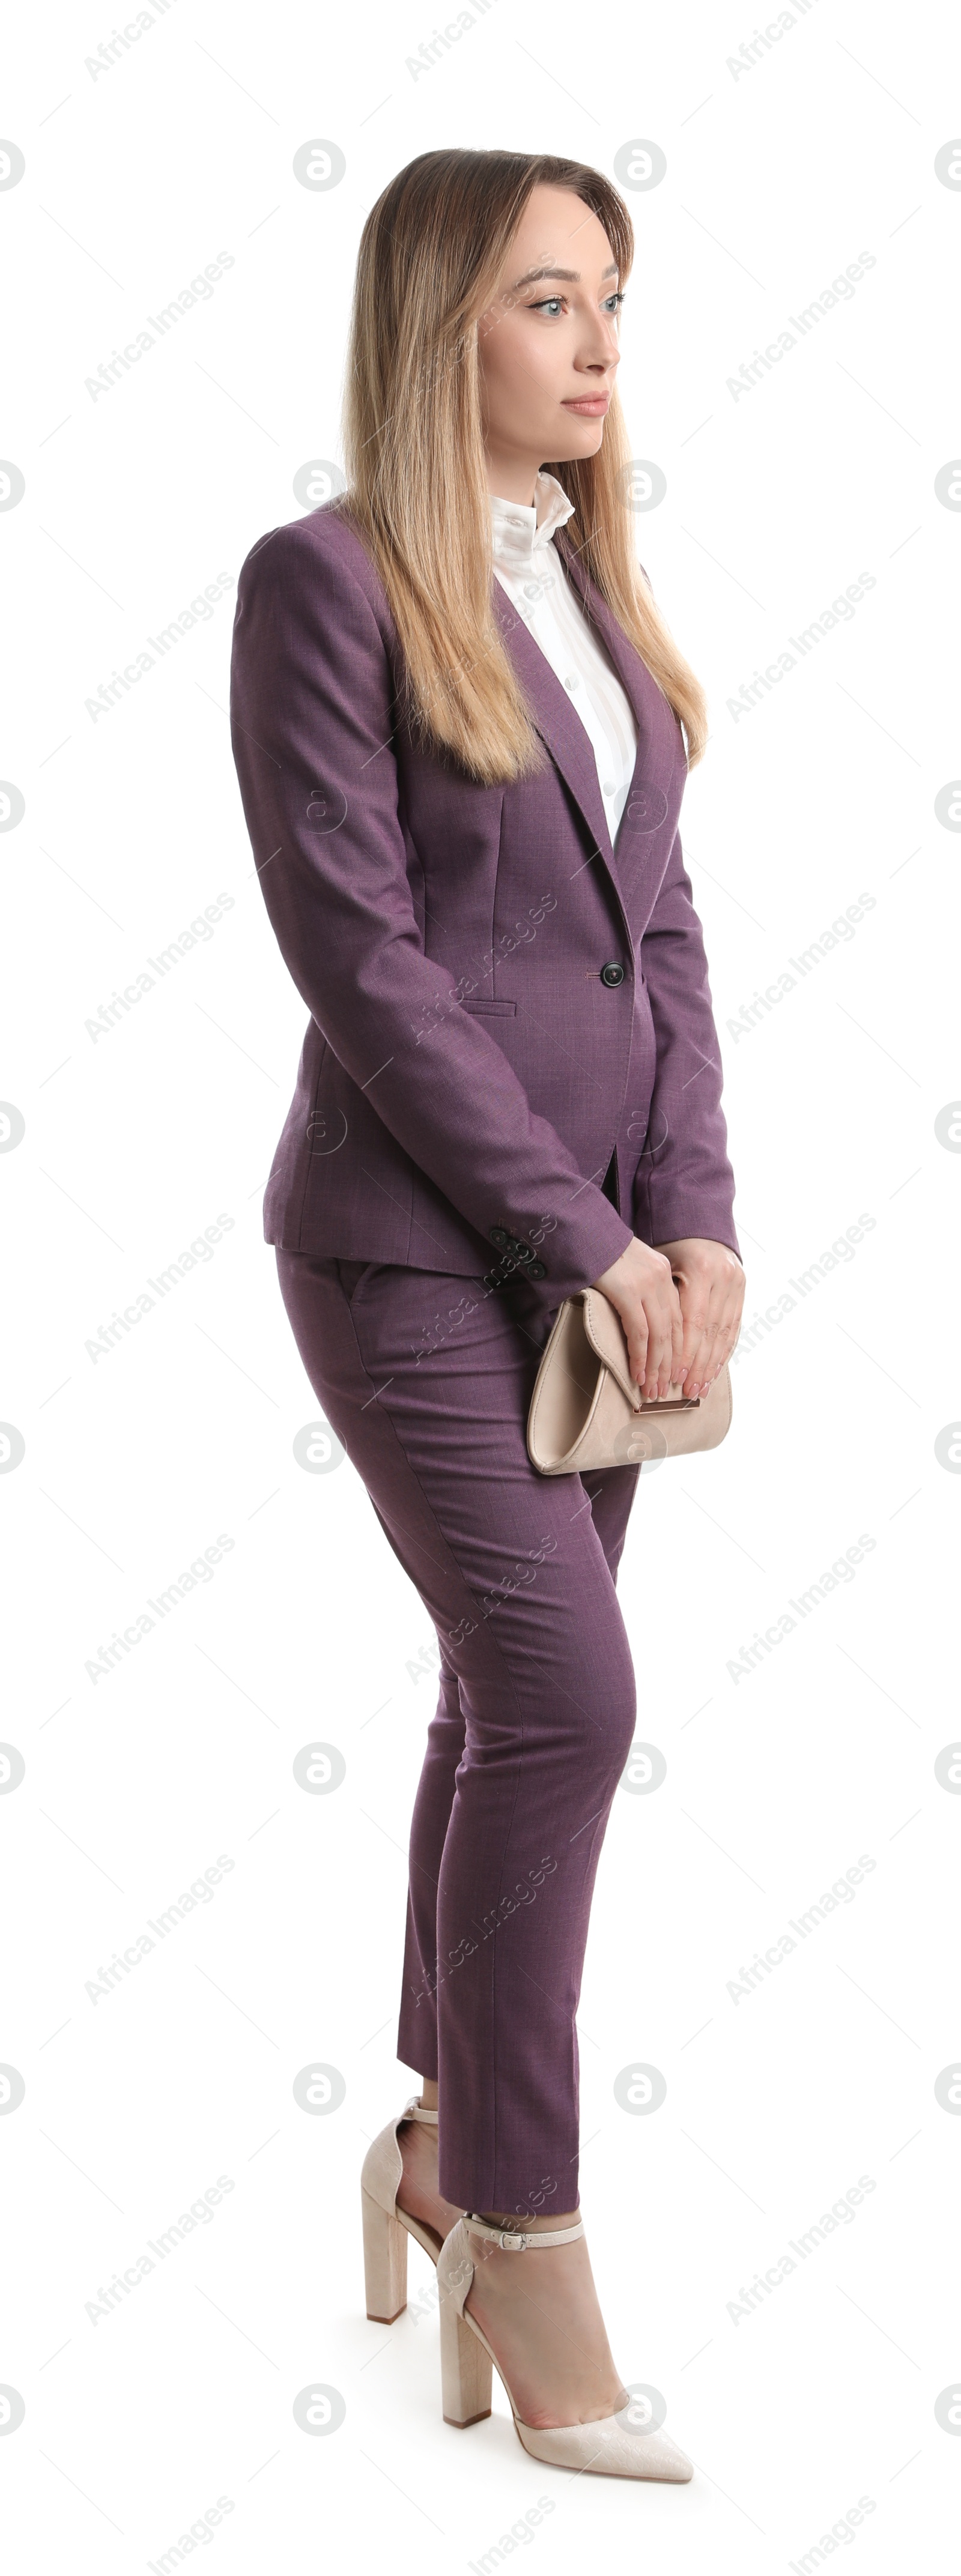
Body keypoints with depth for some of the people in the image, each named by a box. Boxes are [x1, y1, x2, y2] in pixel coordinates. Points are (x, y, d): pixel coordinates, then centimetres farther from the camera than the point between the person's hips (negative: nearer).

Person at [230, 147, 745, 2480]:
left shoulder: (593, 586, 14)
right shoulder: (326, 580, -8)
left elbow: (659, 927, 11)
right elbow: (360, 952, -14)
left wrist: (693, 1220, -3)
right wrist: (583, 1239, -14)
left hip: (594, 1240, 7)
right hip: (414, 1240, -7)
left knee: (512, 1700, 11)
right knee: (569, 1694, -11)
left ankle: (443, 2154, 27)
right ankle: (531, 2257, 2)